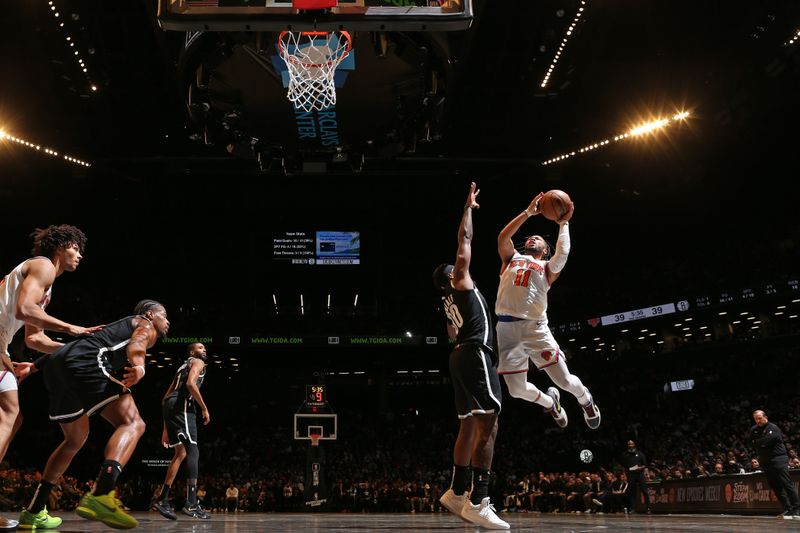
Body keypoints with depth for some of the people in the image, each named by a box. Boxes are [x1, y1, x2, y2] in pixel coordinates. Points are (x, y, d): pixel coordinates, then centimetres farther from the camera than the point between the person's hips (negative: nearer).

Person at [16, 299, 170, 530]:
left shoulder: (117, 327, 40)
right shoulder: (145, 324, 17)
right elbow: (137, 342, -7)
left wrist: (34, 365, 35)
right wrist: (139, 366, -28)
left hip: (56, 364, 9)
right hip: (84, 362, -9)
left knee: (75, 440, 25)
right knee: (132, 423, -16)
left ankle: (34, 511, 27)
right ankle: (100, 496, -38)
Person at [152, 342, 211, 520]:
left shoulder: (183, 367, 33)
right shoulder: (198, 362, 7)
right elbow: (191, 383, -15)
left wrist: (166, 428, 29)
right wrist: (204, 408, -9)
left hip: (168, 405, 9)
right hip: (181, 405, -9)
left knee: (181, 453, 14)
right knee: (192, 451, -12)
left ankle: (163, 499, 12)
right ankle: (191, 504, -20)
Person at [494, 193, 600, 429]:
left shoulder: (547, 266, 15)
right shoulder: (511, 258, 20)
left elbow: (562, 253, -6)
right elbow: (502, 237, 3)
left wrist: (563, 223, 4)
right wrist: (528, 212, 3)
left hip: (535, 329, -1)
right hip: (507, 329, 1)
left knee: (566, 381, -3)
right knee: (517, 390, 0)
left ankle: (586, 400, 32)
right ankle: (549, 402, 32)